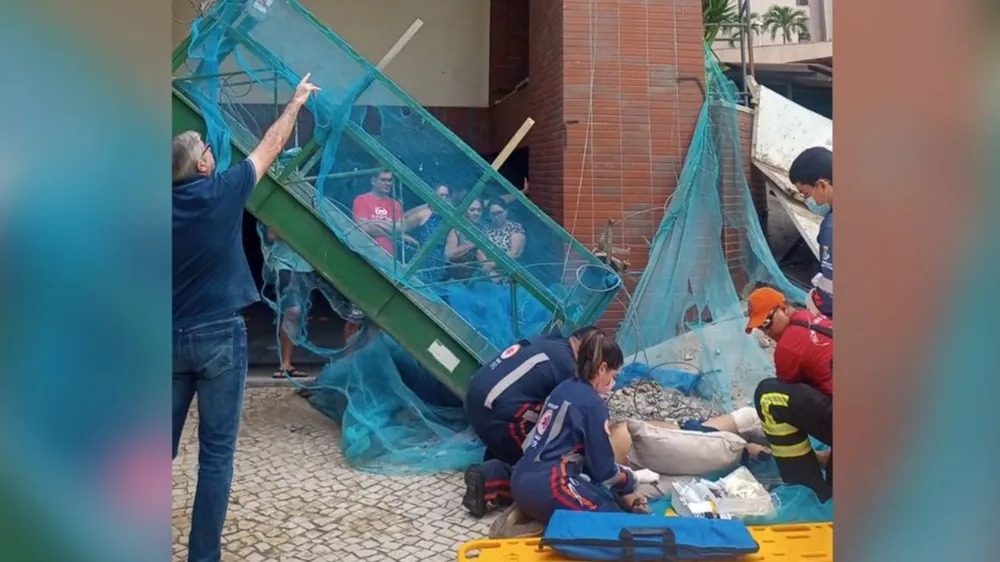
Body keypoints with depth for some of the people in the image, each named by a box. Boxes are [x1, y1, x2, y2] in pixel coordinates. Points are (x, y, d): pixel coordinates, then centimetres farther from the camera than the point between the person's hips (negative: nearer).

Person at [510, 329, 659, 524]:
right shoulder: (593, 404, -9)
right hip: (547, 487, -9)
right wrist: (636, 477, 15)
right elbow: (604, 470, -3)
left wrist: (623, 471, 21)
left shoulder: (565, 388, 16)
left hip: (523, 481, 9)